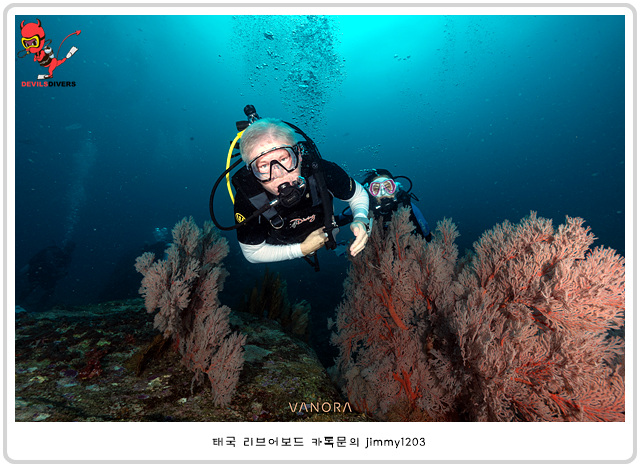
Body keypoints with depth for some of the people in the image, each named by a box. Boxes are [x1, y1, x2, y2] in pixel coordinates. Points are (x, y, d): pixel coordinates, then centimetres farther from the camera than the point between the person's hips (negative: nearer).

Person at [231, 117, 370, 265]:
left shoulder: (320, 170, -40)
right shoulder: (246, 200, -41)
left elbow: (358, 194, -18)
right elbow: (252, 253, -26)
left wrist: (360, 220, -40)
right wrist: (303, 249, -33)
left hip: (324, 234, 1)